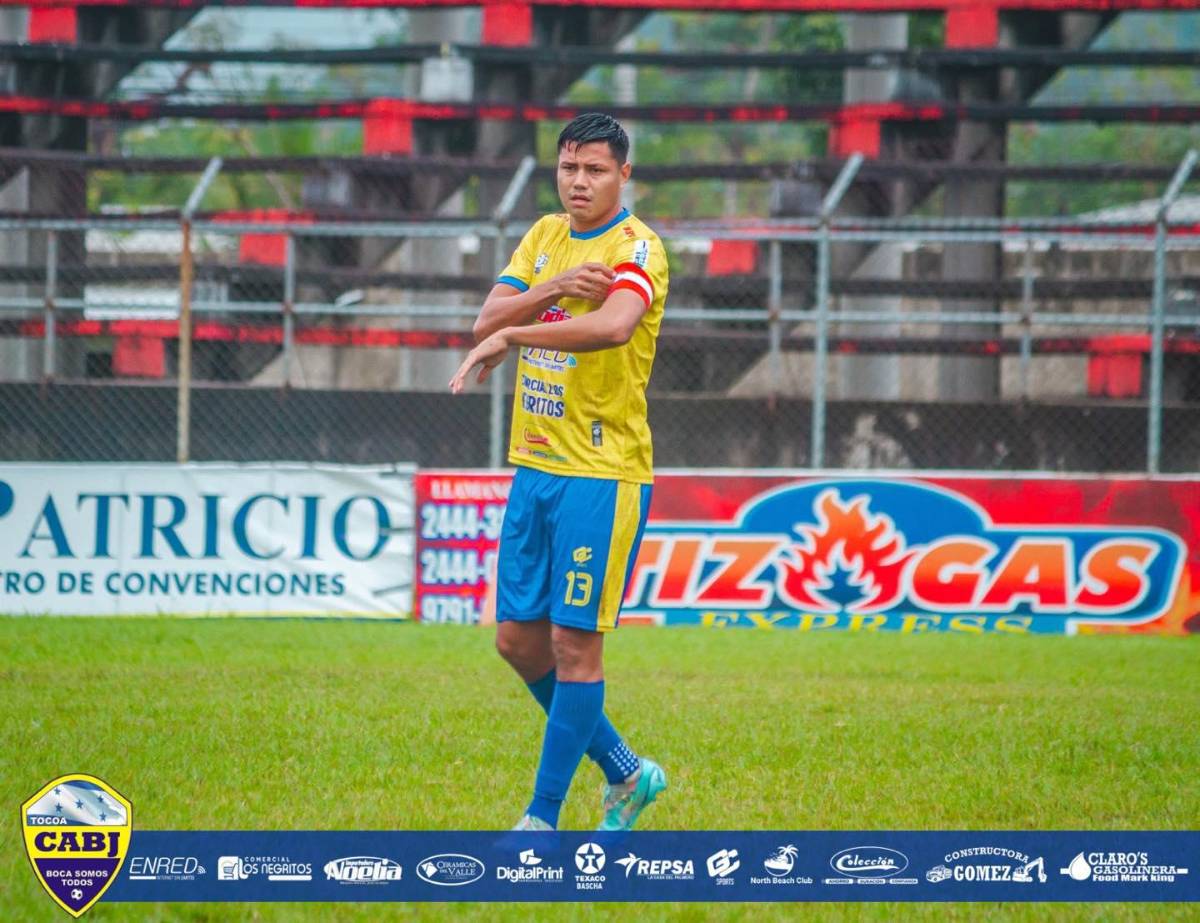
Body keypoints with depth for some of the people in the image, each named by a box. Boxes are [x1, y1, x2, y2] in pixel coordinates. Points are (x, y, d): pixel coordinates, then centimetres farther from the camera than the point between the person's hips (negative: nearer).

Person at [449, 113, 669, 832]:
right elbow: (487, 320, 1)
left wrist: (513, 336, -34)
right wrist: (554, 288, -15)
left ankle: (543, 818, 0)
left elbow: (614, 324, -32)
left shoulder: (637, 248, -11)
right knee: (519, 639, 10)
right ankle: (626, 772, 25)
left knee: (575, 644, -6)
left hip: (603, 475, -8)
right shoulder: (545, 237, 12)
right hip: (535, 467, 8)